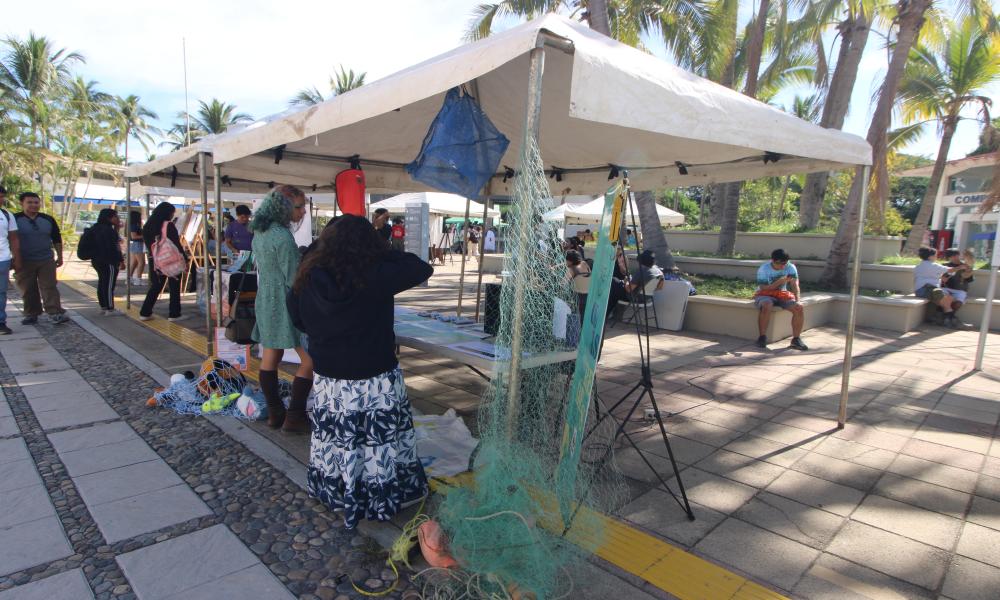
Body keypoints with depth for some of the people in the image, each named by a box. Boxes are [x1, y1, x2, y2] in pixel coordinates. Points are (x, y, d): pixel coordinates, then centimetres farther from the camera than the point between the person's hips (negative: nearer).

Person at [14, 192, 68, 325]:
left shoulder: (48, 220, 6)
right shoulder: (15, 219, -3)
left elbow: (57, 239, 13)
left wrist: (59, 256, 11)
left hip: (46, 260, 1)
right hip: (24, 262, -1)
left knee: (49, 288, -3)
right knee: (28, 290, 6)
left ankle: (56, 314, -8)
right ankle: (31, 314, 16)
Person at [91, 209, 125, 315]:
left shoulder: (98, 228, 15)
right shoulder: (108, 230, -17)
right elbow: (112, 247, -22)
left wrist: (116, 228, 15)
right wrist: (121, 260, -18)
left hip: (98, 260, 10)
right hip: (108, 262, -10)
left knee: (102, 283, 14)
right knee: (109, 285, -7)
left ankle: (103, 307, 21)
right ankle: (110, 309, -5)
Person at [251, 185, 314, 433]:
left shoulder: (260, 233, 10)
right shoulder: (283, 237, -19)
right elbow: (294, 279, -18)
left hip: (265, 301, 10)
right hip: (286, 305, -10)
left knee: (270, 356, 13)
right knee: (310, 360, -3)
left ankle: (274, 413, 22)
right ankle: (294, 417, -1)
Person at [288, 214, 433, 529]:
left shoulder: (309, 278, -5)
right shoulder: (376, 275, -19)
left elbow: (298, 319, 10)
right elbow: (423, 268, -10)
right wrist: (387, 253, 0)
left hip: (328, 380, 5)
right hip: (375, 382, -4)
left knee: (336, 443, 18)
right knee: (378, 446, 10)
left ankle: (337, 496, 37)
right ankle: (380, 500, 25)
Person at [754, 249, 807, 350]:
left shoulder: (791, 268, -4)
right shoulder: (763, 269, -14)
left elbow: (795, 286, -11)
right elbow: (764, 289, -18)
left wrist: (797, 300, -27)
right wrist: (779, 282, -30)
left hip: (782, 295, 4)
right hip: (765, 295, -4)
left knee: (799, 307, -22)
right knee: (767, 306, -39)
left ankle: (796, 339, -12)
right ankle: (762, 337, -27)